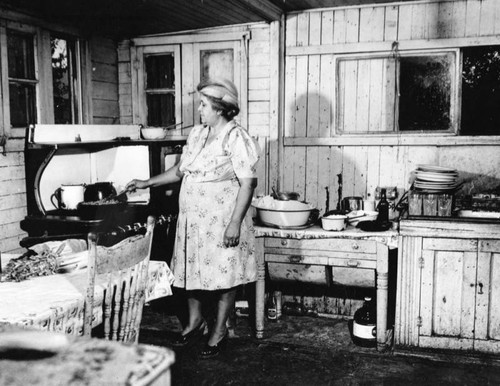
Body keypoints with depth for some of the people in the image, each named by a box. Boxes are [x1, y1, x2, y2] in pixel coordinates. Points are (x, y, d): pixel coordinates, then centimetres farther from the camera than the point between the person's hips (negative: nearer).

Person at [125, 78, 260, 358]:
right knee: (193, 270, 15)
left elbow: (249, 182, -17)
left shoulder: (236, 138, -13)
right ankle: (195, 322, 35)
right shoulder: (197, 134, 12)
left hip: (222, 220, -7)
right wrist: (147, 183, 16)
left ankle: (219, 331, 19)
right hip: (193, 219, 7)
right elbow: (180, 170, 21)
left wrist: (235, 223, -22)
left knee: (224, 275, 3)